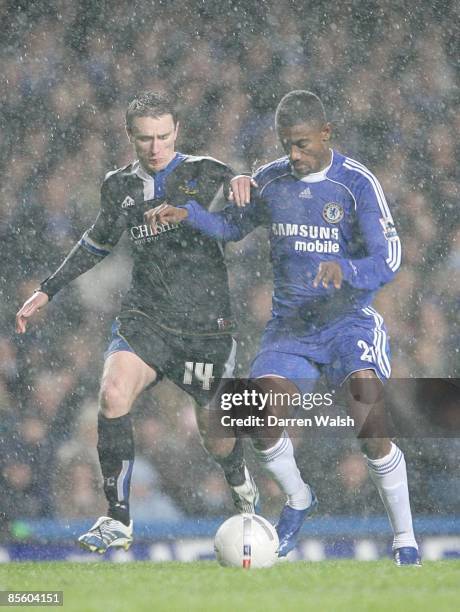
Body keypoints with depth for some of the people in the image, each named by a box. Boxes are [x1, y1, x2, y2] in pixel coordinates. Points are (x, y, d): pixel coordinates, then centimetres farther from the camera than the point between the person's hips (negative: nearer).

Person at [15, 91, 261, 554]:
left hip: (206, 322, -2)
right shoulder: (120, 186, 8)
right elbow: (98, 241, 24)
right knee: (113, 394, -24)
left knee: (215, 430, 5)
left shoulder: (205, 175, -3)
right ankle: (118, 521, -16)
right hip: (145, 317, 2)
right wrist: (47, 291, 26)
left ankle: (242, 487, 43)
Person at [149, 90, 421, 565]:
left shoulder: (358, 183, -10)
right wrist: (187, 215, 0)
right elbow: (232, 226, 20)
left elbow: (386, 262, -15)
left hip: (348, 321, -4)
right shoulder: (270, 180, 3)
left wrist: (344, 270, -36)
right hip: (289, 326, 4)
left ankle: (405, 542, -9)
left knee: (372, 430, -24)